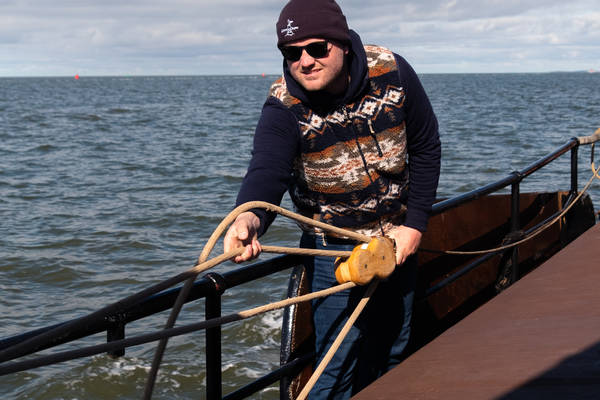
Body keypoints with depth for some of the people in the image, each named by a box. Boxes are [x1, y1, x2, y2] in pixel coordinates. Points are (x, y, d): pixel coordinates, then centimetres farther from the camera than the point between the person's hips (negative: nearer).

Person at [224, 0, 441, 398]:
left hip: (398, 236, 3)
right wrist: (249, 219, -63)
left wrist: (415, 223, -8)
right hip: (334, 248, -3)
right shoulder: (284, 108, -24)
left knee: (392, 352, 20)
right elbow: (266, 172, -41)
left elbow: (425, 148, -4)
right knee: (339, 366, -6)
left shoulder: (392, 73, -17)